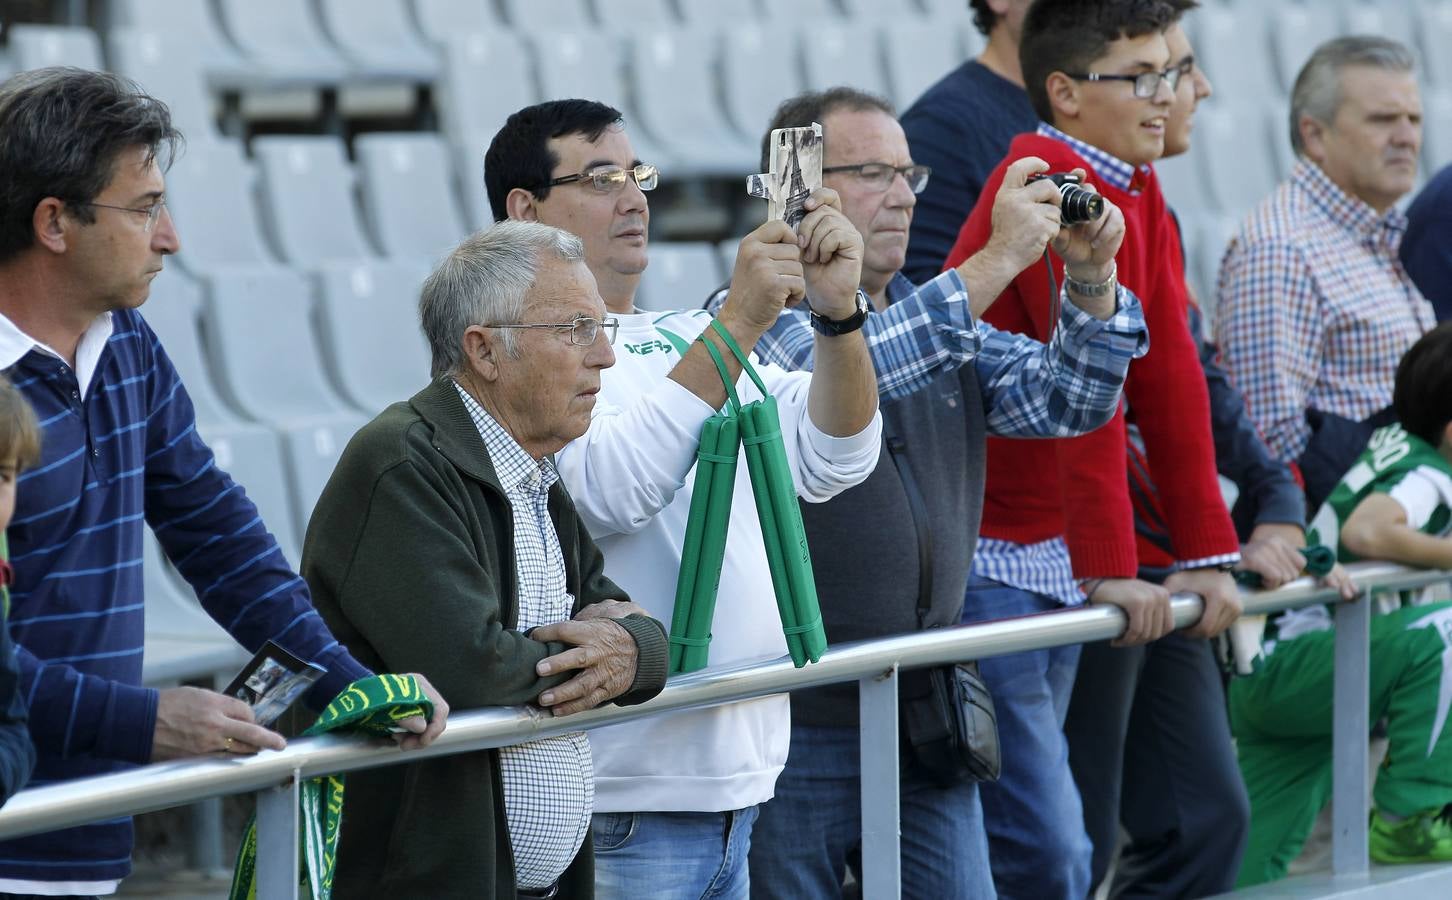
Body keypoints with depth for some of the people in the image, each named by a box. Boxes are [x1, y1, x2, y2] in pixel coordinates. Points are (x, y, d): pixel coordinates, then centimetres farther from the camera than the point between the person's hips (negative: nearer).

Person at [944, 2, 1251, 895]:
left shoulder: (1139, 191, 11)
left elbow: (1171, 375, 8)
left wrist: (1208, 554, 4)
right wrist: (1110, 571, -22)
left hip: (1128, 566, 9)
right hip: (1038, 569, -9)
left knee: (1208, 815, 7)